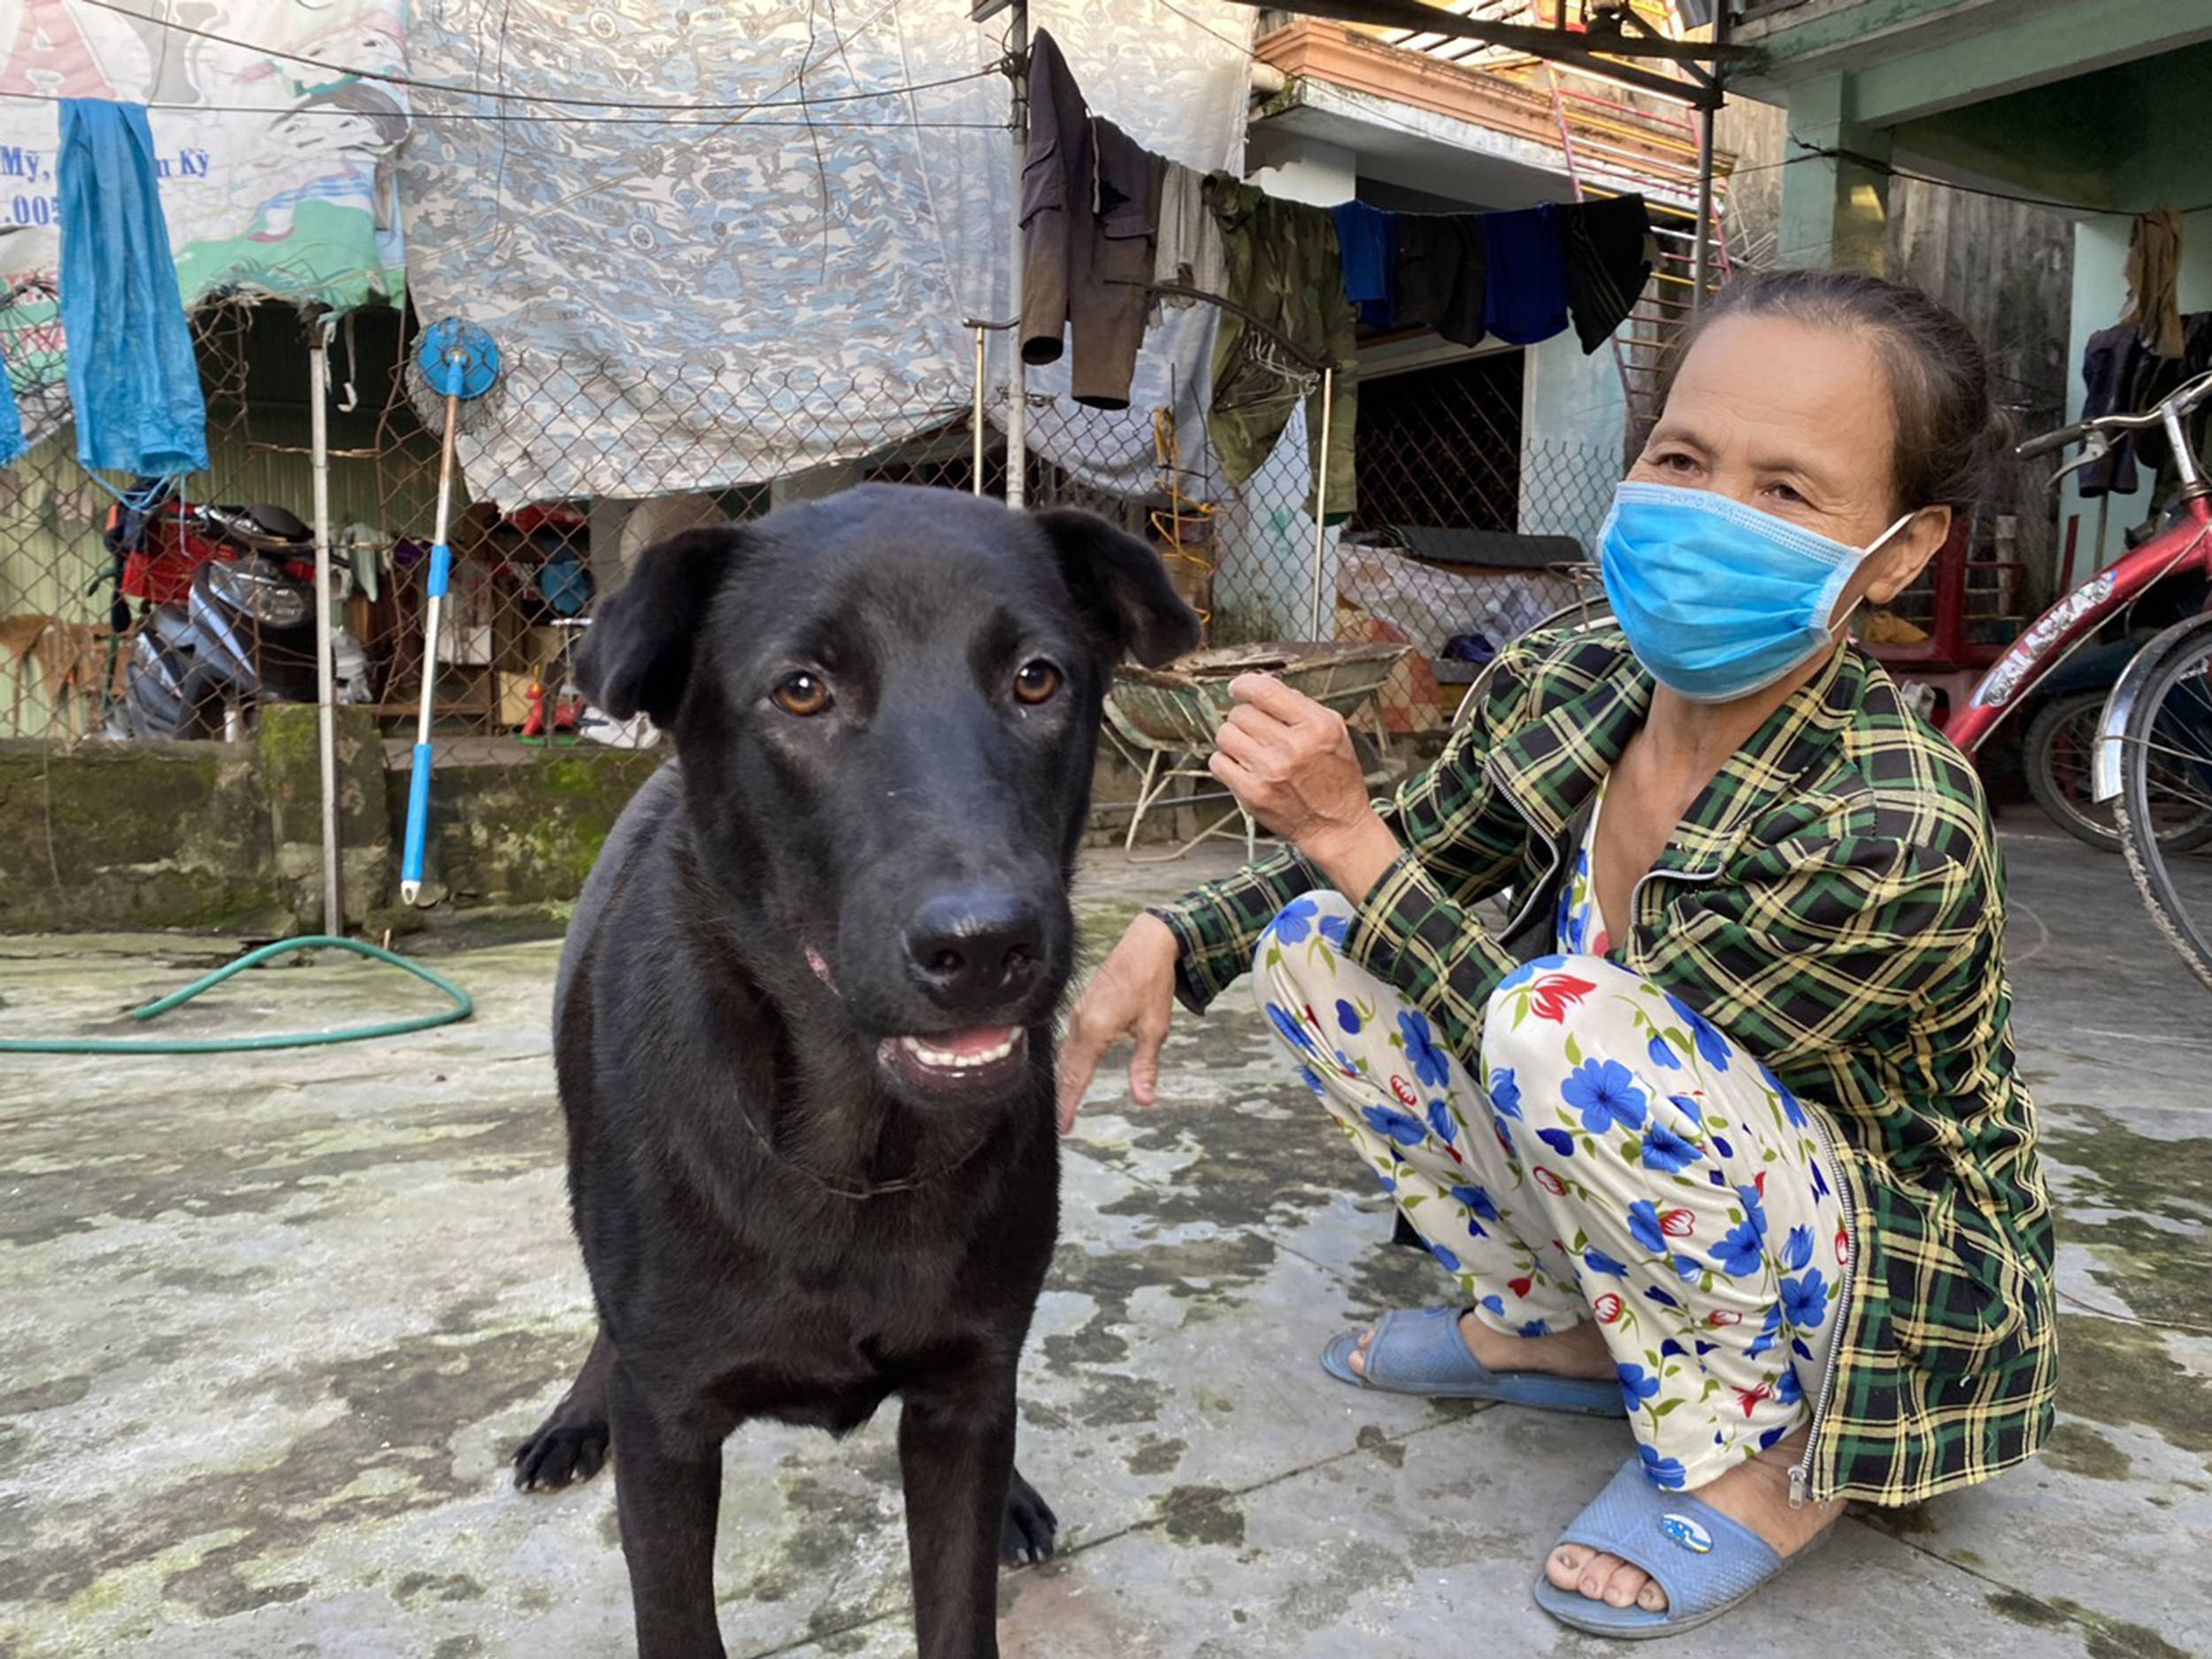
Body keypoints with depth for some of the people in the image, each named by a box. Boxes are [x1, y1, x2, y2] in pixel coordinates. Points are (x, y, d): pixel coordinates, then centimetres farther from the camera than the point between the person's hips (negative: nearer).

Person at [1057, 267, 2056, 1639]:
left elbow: (1580, 1071, -28)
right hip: (1691, 1203, 6)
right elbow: (1393, 863, 4)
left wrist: (1352, 833, -28)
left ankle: (1757, 1457, -9)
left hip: (1895, 1291, -6)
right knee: (1310, 947, -7)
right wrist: (1169, 943, -9)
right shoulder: (1562, 690, -13)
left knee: (1567, 1021, -36)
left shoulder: (1898, 832, -32)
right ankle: (1547, 1327, 9)